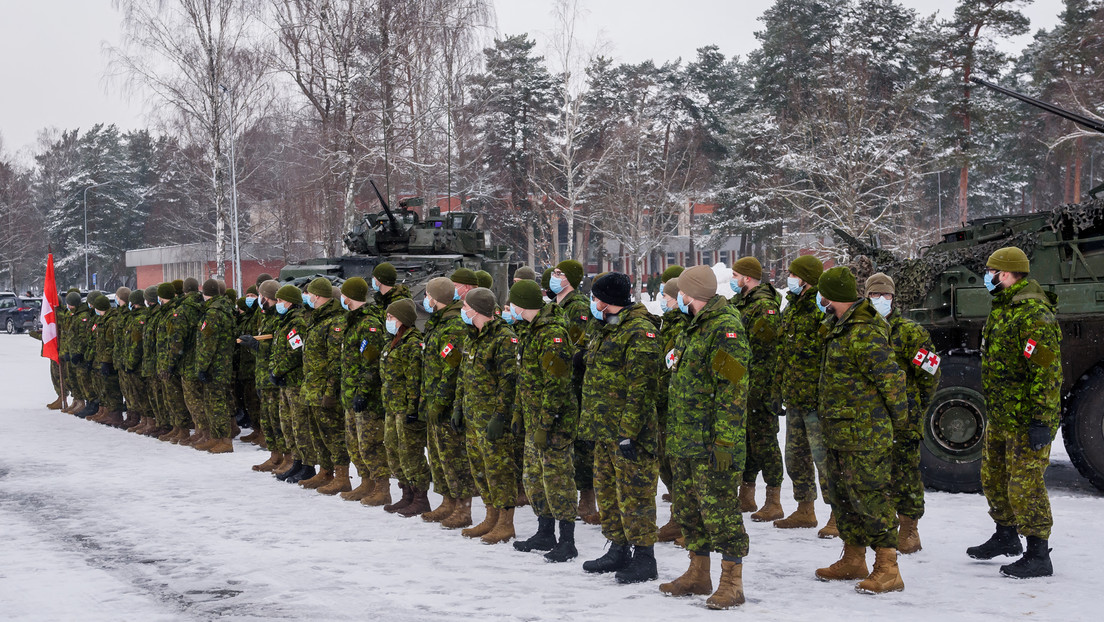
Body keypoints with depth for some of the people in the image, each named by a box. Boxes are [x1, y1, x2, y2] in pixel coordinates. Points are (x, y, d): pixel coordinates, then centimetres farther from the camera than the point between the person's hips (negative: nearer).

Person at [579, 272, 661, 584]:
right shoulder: (606, 330, 17)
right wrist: (590, 423, 20)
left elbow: (640, 388, -20)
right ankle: (618, 550, 27)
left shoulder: (639, 331, -15)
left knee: (633, 494, -4)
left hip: (628, 433, -10)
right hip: (604, 430, 10)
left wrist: (628, 433, -23)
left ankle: (644, 557, 5)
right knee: (607, 492, 15)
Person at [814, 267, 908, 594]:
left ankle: (887, 569, -2)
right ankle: (853, 560, 29)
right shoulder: (841, 328, 14)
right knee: (842, 495, 17)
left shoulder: (865, 334, -20)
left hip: (864, 434, -11)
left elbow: (892, 379, -19)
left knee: (869, 496, -8)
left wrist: (899, 418, -10)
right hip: (839, 433, 11)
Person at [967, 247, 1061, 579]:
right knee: (993, 477, 21)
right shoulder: (1002, 309, 14)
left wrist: (1041, 420, -27)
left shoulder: (1034, 314, -20)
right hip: (1000, 417, 11)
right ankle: (1006, 536, 40)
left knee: (1025, 484, -7)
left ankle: (1038, 556, 2)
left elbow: (1047, 371, -25)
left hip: (1026, 421, -11)